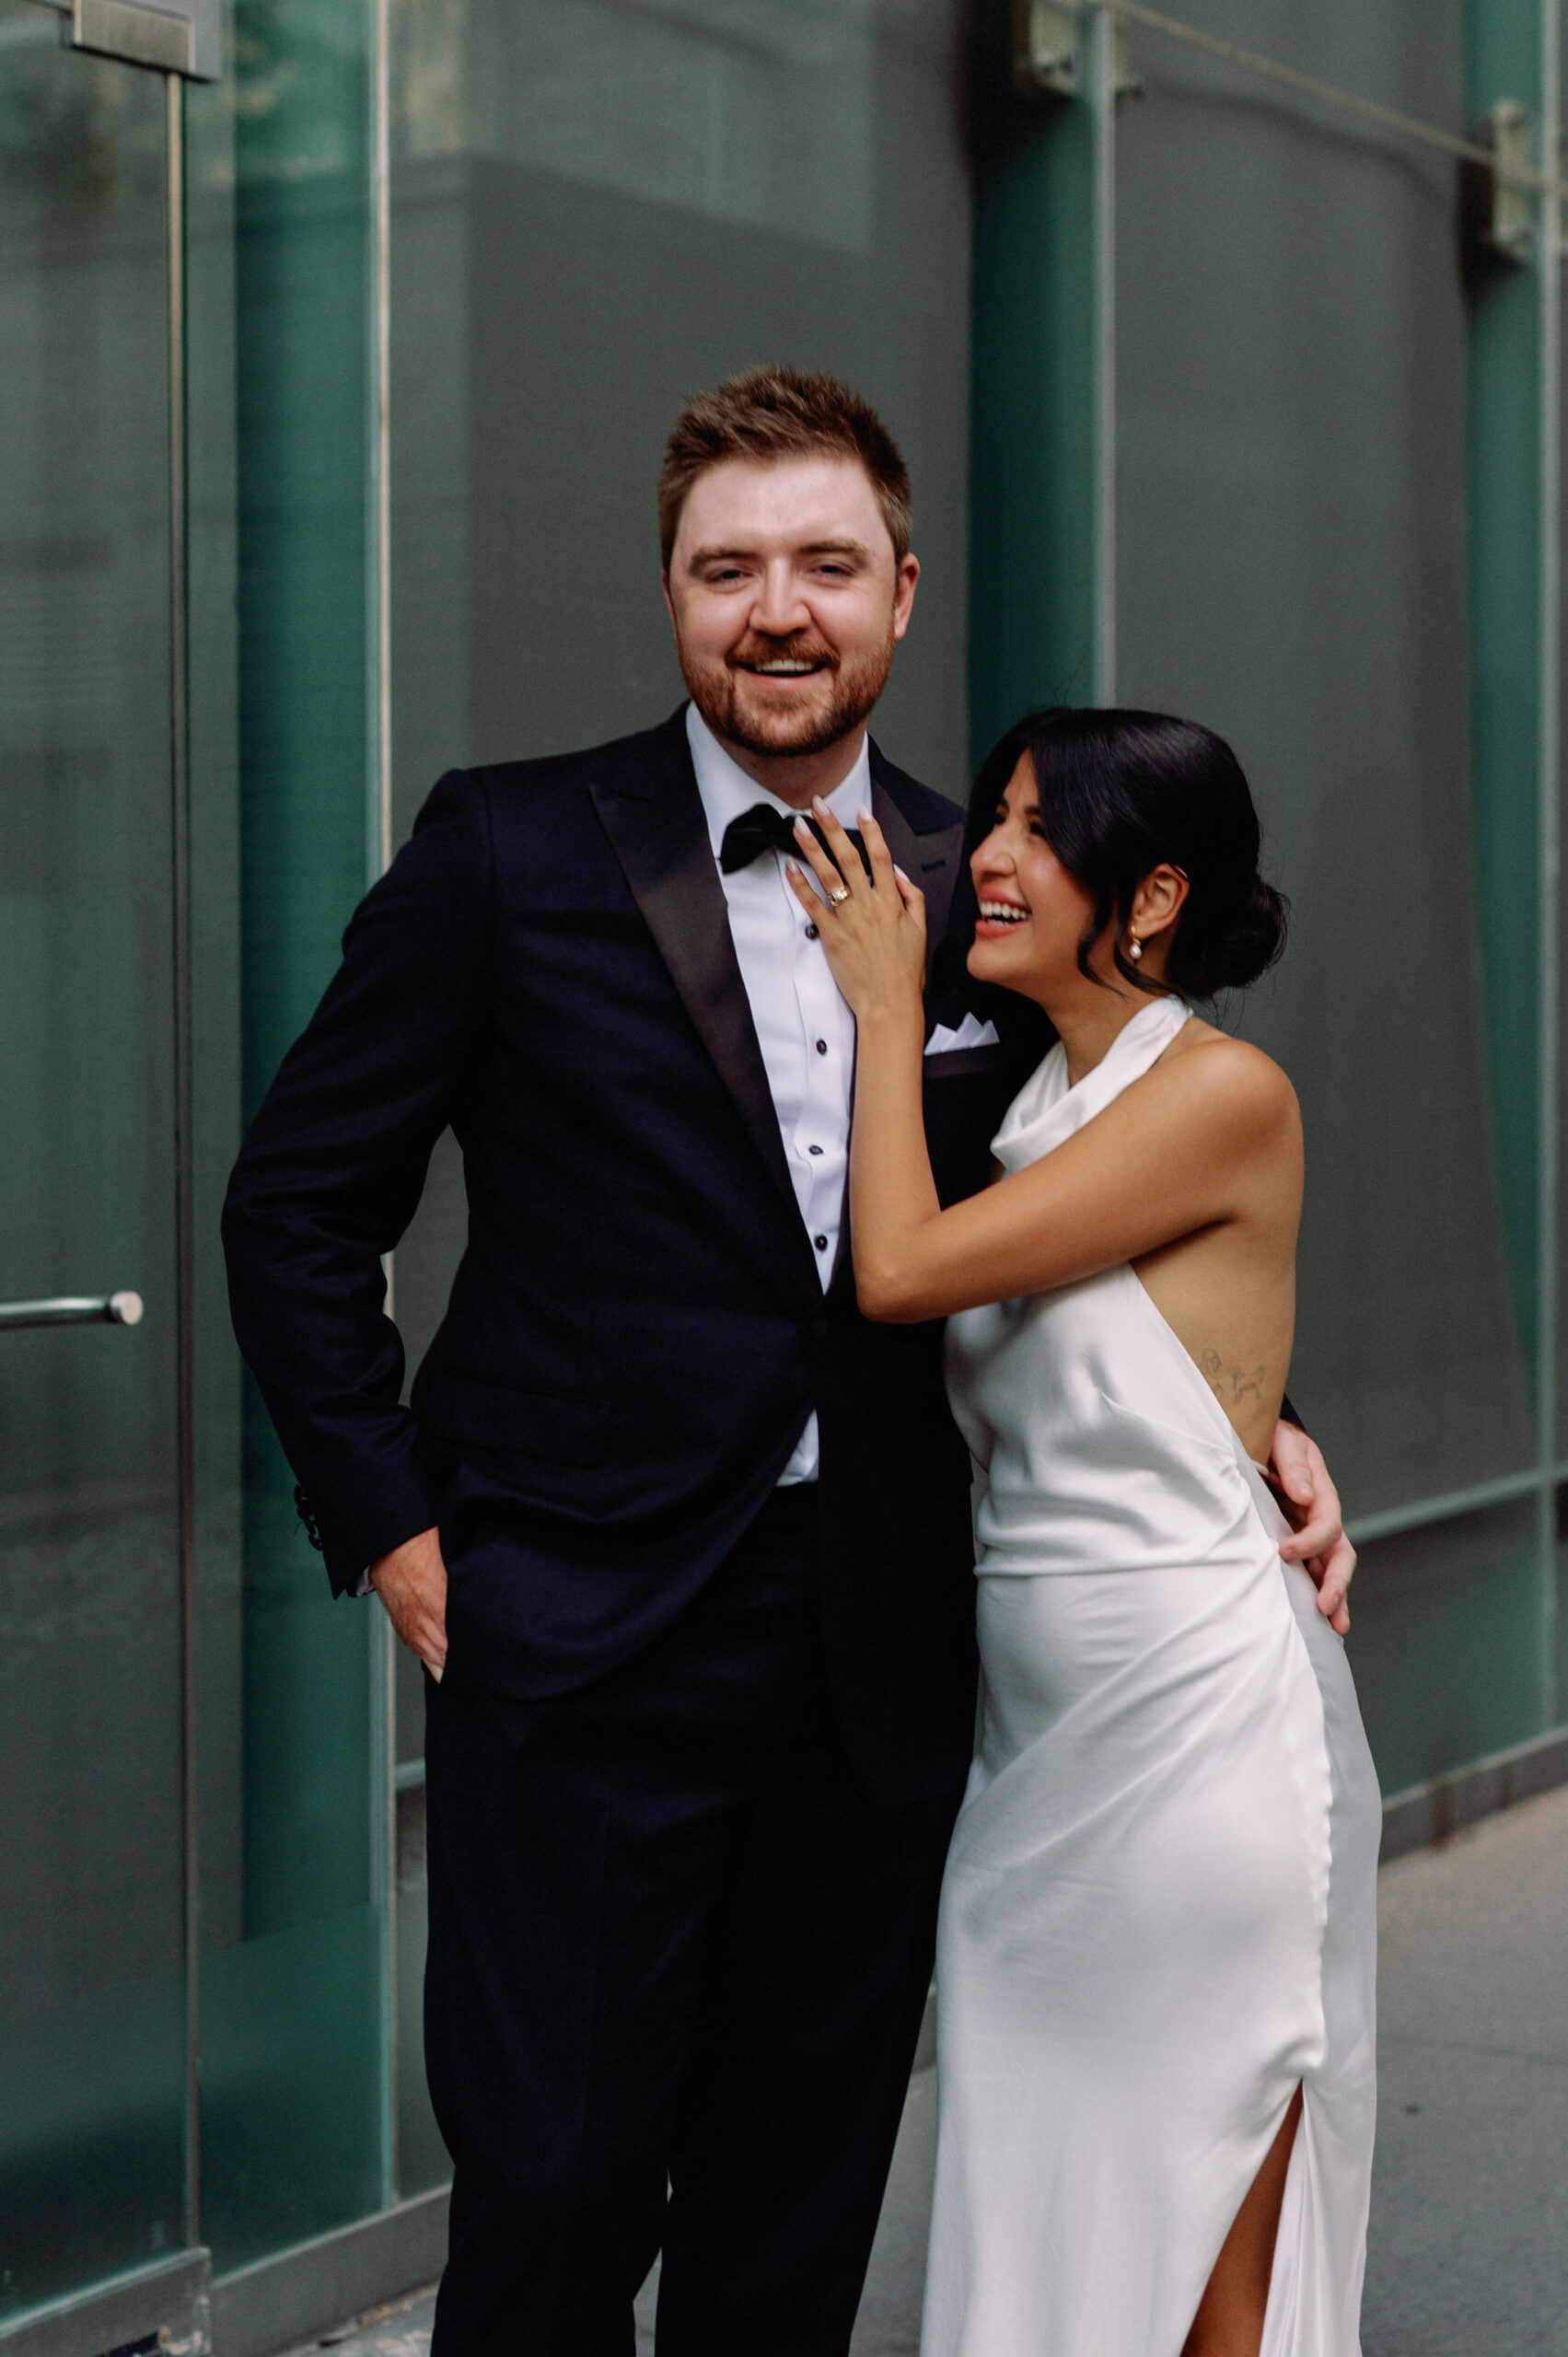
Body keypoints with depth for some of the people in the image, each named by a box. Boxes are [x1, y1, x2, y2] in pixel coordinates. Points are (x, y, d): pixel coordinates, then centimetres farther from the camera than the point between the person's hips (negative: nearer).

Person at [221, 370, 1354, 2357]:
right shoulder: (512, 852, -3)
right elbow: (299, 1203, 2)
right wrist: (386, 1525, -4)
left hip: (879, 1665, 4)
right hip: (580, 1649, -3)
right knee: (553, 2197, -2)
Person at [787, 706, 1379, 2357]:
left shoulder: (1224, 1093, -13)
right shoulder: (1032, 1104, 12)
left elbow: (902, 1271, -16)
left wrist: (886, 1003, -4)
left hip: (1200, 1728, -8)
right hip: (1037, 1731, 8)